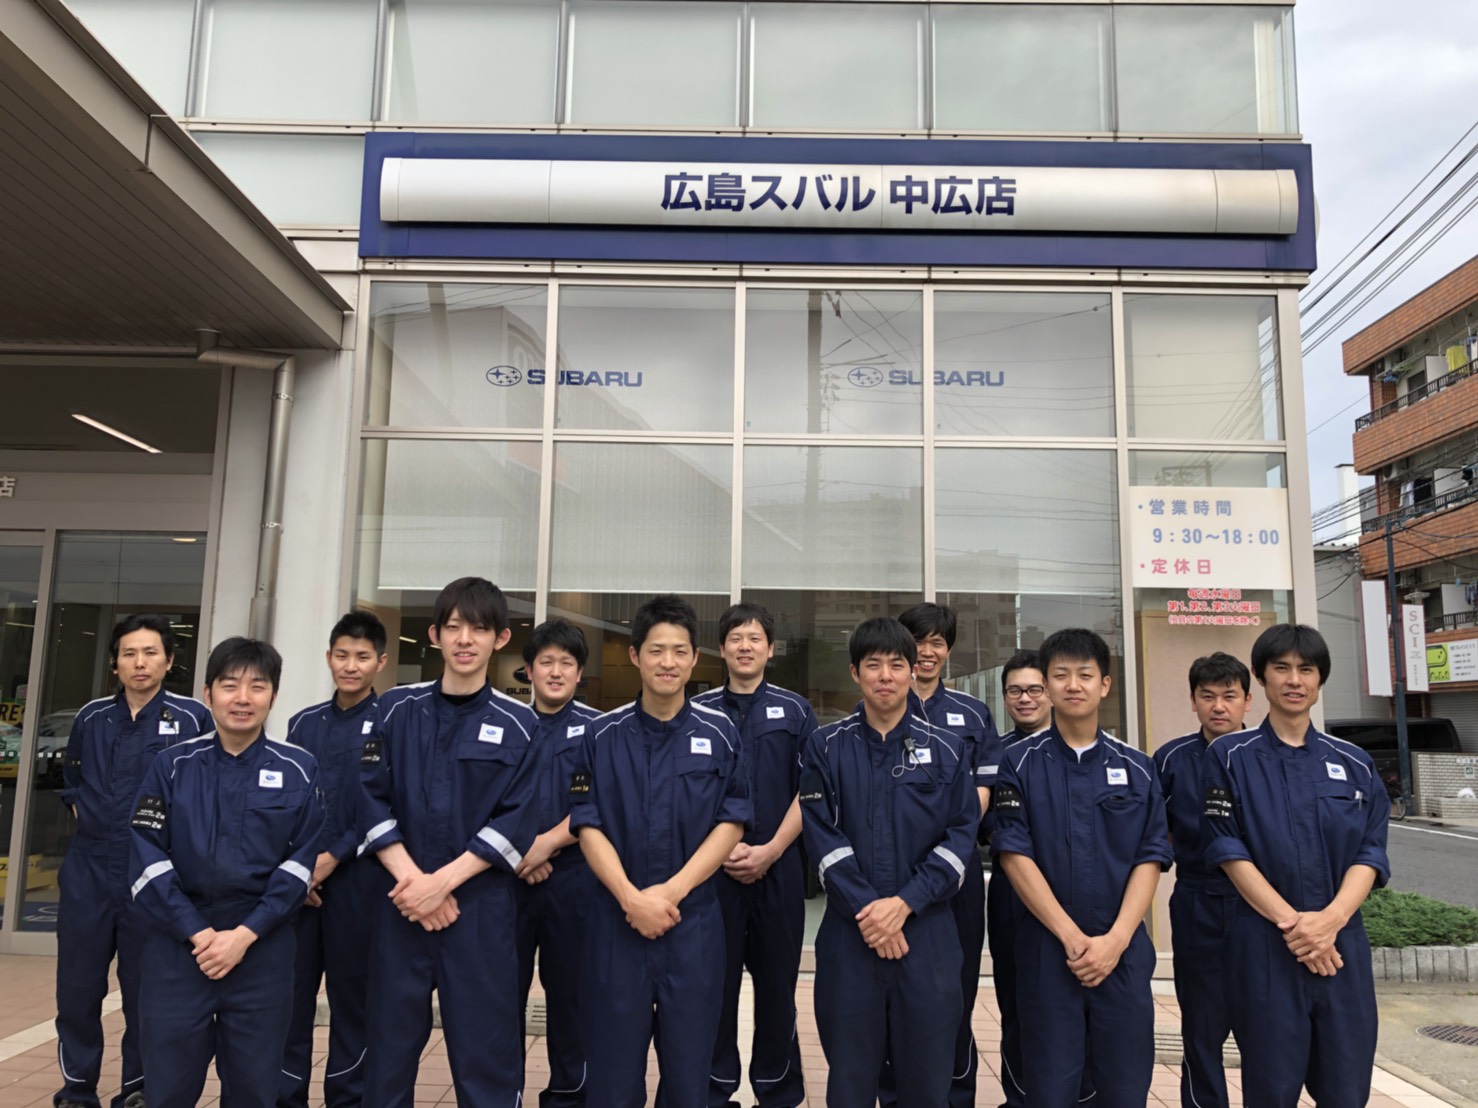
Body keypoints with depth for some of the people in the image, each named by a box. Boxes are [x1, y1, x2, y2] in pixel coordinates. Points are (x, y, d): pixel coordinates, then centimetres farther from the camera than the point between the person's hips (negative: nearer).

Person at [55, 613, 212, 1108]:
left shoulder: (192, 718, -7)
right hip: (88, 868, 3)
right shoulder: (91, 716, 5)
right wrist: (84, 816, 10)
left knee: (145, 991, 8)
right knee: (77, 987, 9)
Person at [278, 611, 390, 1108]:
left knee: (351, 993, 5)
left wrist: (332, 858, -14)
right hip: (299, 876, 3)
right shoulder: (304, 723, 10)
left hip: (357, 877, -3)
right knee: (290, 992, 6)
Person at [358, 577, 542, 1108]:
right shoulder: (398, 708, 4)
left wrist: (442, 881, -14)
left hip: (482, 907, -2)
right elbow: (372, 800, 0)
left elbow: (515, 824, -6)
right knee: (389, 1049, 12)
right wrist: (411, 878, -12)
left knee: (486, 1051, 3)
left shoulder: (519, 723, -2)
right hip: (402, 901, 2)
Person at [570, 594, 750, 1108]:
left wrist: (671, 891, -12)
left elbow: (730, 824, -2)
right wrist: (632, 897, -14)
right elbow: (588, 826, -1)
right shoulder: (602, 735, 1)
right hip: (617, 921, 0)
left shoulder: (719, 733, 0)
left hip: (694, 921, 0)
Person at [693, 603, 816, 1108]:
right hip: (711, 867, 0)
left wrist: (770, 851, -10)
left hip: (778, 868, 0)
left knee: (777, 984, 7)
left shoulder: (795, 711, 5)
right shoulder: (697, 710, 5)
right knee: (714, 982, 6)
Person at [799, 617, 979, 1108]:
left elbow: (961, 835, -2)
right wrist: (865, 908, -13)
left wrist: (903, 904, -12)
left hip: (926, 931, 0)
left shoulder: (947, 751, 4)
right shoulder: (825, 748, 3)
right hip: (849, 931, 0)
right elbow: (821, 834, -4)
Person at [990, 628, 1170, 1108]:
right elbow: (1015, 855, -7)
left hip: (1123, 953, 2)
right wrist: (1072, 936, -13)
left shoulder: (1137, 769, 5)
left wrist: (1115, 939, -11)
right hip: (1046, 950, -1)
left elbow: (1150, 860, 1)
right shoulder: (1020, 764, -1)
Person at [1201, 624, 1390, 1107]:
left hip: (1342, 945, 3)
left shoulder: (1355, 764, 9)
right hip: (1264, 947, -3)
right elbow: (1229, 851, -6)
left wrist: (1330, 918, -15)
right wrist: (1291, 921, -16)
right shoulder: (1231, 757, 0)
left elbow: (1370, 853, 2)